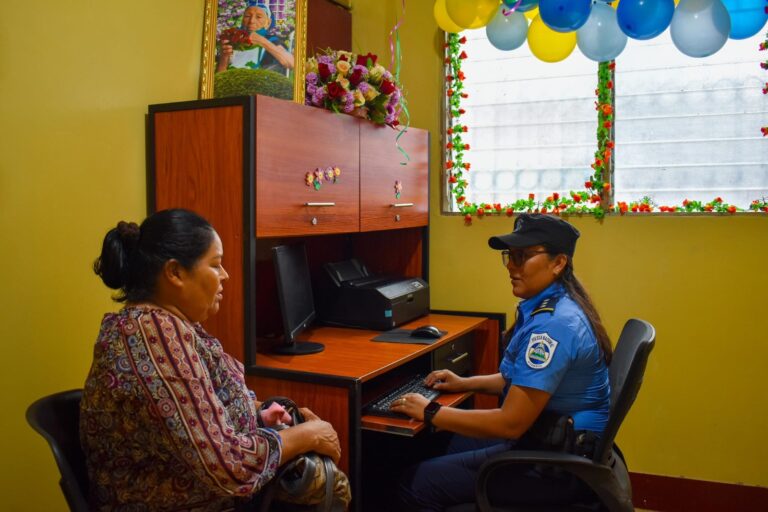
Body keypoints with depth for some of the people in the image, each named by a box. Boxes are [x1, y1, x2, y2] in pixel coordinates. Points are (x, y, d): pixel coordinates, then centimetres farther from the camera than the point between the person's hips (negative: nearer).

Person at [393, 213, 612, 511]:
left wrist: (430, 413, -17)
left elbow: (511, 423, -26)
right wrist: (466, 384, 15)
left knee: (417, 483, -9)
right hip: (553, 442, 10)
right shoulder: (551, 306, 5)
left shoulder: (552, 325, -27)